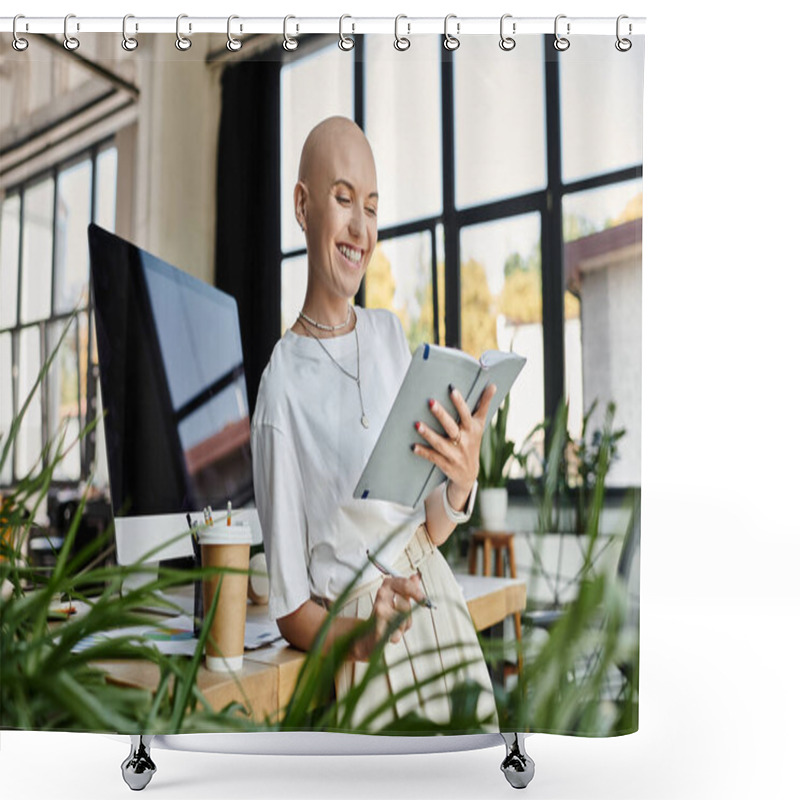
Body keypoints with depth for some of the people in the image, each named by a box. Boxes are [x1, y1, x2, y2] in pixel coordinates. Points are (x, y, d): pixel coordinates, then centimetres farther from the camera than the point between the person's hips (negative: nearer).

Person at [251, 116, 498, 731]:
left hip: (439, 601, 5)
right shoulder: (283, 387, -11)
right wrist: (361, 636, -23)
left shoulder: (390, 333, 7)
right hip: (369, 663, -5)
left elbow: (432, 530, 9)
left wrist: (463, 483, -10)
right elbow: (289, 610, -5)